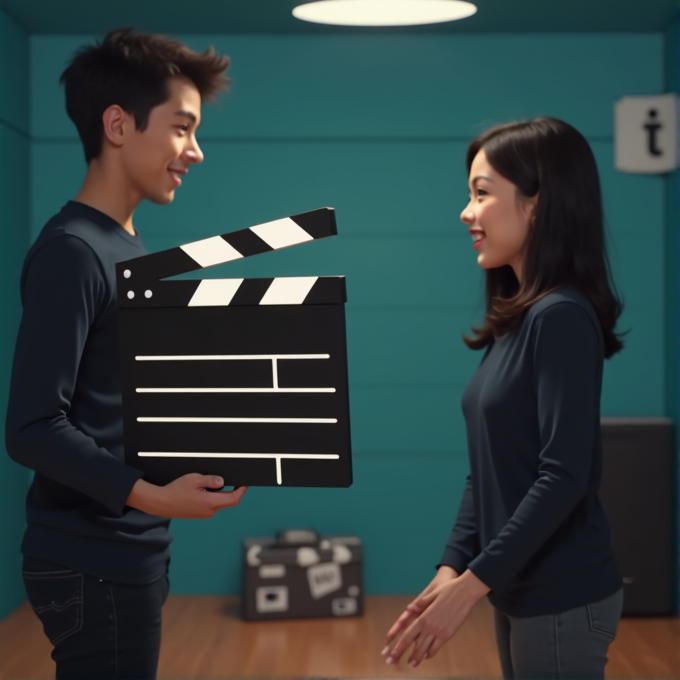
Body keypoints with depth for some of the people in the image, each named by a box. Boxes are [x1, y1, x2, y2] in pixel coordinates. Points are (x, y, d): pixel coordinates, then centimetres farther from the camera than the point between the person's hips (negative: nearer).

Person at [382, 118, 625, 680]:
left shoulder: (562, 318, -17)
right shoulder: (514, 322, 8)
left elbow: (564, 477, -21)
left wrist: (473, 584, -19)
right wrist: (453, 567, 2)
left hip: (563, 601, -8)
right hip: (519, 591, 8)